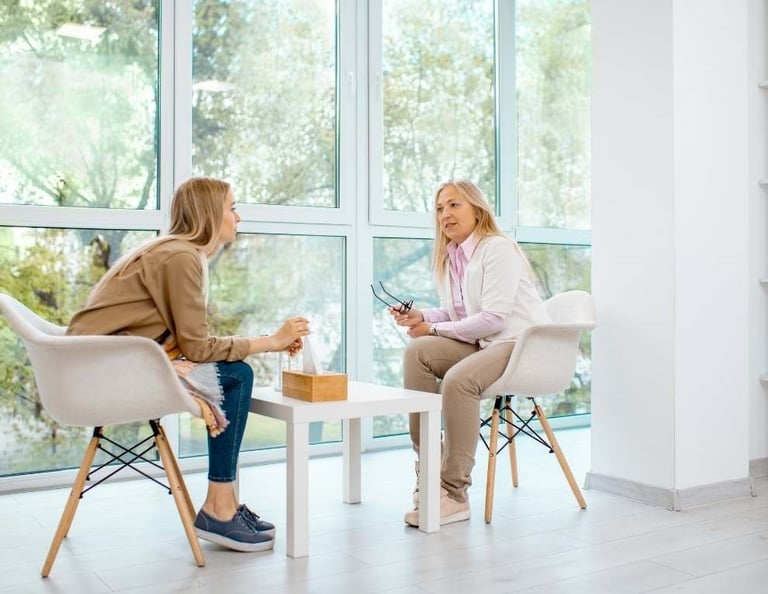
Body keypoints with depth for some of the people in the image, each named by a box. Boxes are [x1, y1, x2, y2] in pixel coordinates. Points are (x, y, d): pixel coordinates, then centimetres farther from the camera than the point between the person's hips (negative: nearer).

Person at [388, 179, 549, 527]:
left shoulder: (497, 249, -13)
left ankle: (454, 495, -22)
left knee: (458, 379, -33)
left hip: (522, 342, -8)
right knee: (417, 352, -13)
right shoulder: (448, 258, 12)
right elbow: (454, 314, 16)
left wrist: (435, 329, -12)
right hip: (484, 342, 8)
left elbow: (493, 318, -20)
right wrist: (420, 316, -4)